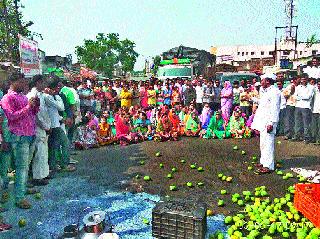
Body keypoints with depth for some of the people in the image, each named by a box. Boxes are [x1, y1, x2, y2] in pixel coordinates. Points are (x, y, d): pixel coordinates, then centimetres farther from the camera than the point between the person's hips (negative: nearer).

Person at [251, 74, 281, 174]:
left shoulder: (274, 92, -12)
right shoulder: (264, 91, 19)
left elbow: (275, 109, -19)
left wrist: (271, 123, -24)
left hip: (268, 122, -10)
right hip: (262, 121, 10)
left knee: (267, 143, -10)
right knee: (263, 143, 16)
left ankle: (268, 166, -6)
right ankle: (263, 162, 27)